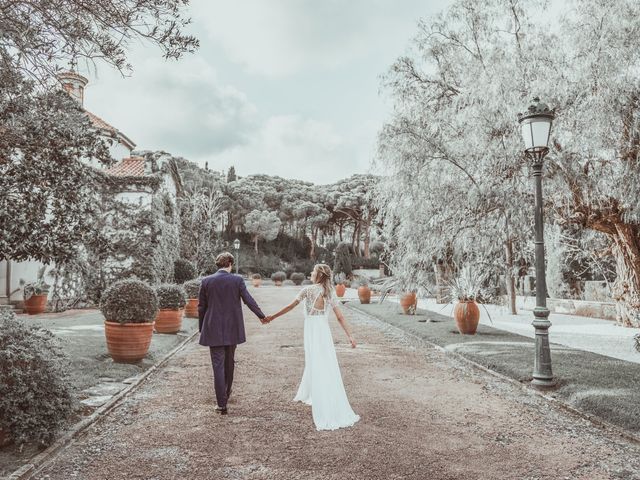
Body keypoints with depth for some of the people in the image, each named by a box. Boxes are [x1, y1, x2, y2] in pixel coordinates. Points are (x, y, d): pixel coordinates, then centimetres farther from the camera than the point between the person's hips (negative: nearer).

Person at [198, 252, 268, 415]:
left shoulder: (206, 281, -4)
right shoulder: (237, 280, -6)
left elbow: (201, 307, 1)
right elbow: (249, 300, -5)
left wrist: (201, 328, 12)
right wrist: (262, 316, 8)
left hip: (213, 330, -1)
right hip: (232, 330, 1)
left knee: (218, 366, 1)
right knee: (229, 363, 20)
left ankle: (222, 404, -1)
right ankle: (226, 393, 37)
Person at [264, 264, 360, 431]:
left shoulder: (307, 290, -7)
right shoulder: (330, 293, 4)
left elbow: (290, 306, -1)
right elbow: (340, 317, 0)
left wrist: (272, 317, 10)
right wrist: (350, 336, 2)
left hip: (312, 331, -4)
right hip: (325, 331, 4)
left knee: (317, 368, 0)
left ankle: (326, 414, 0)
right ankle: (307, 395, 34)